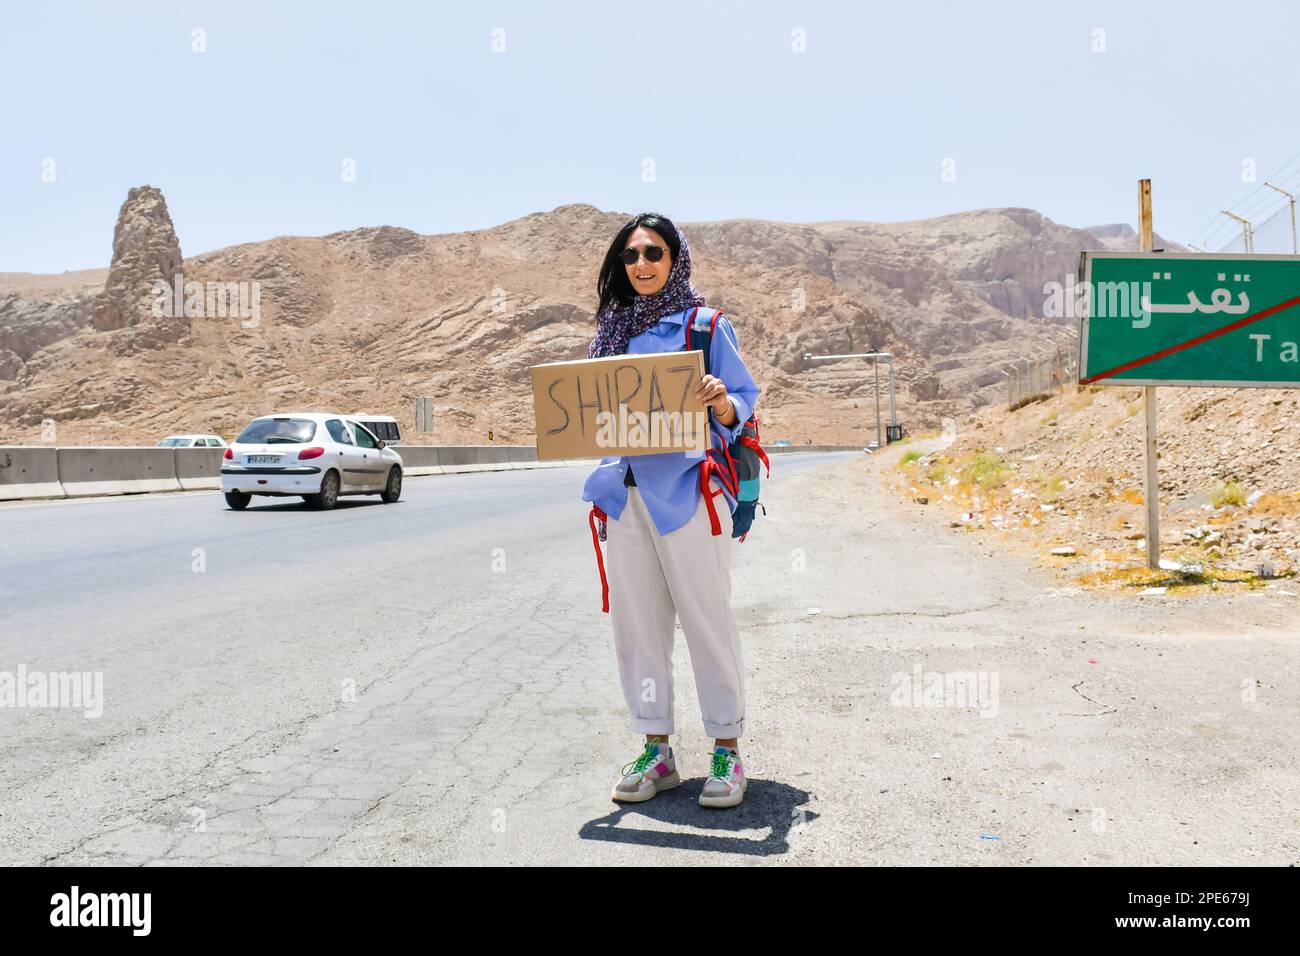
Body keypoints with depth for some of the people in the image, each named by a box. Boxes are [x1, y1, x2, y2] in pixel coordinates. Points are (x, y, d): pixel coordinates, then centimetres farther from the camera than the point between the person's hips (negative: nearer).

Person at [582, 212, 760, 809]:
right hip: (626, 493, 5)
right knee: (636, 621, 7)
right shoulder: (613, 329, 15)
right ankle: (656, 750, 18)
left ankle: (726, 751, 10)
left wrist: (722, 403, -23)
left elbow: (745, 398, -2)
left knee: (707, 619, -1)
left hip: (686, 491, -5)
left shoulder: (704, 324, 1)